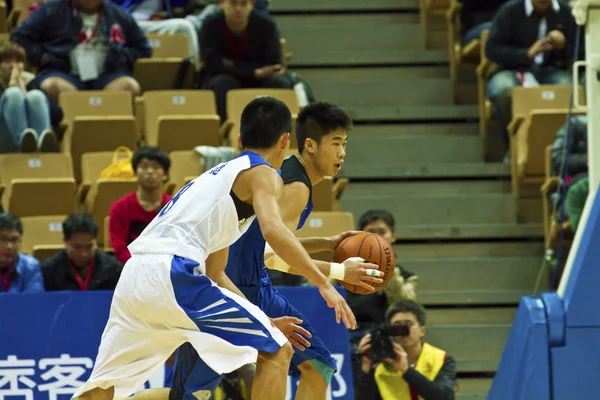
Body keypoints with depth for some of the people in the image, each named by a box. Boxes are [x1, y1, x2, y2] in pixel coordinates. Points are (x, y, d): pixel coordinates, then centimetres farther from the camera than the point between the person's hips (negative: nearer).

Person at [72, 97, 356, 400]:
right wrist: (323, 284, -13)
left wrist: (265, 321, 33)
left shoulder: (221, 174, 31)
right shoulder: (263, 174, 6)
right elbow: (273, 231, -16)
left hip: (135, 275, 8)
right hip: (173, 274, -8)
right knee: (277, 353, 2)